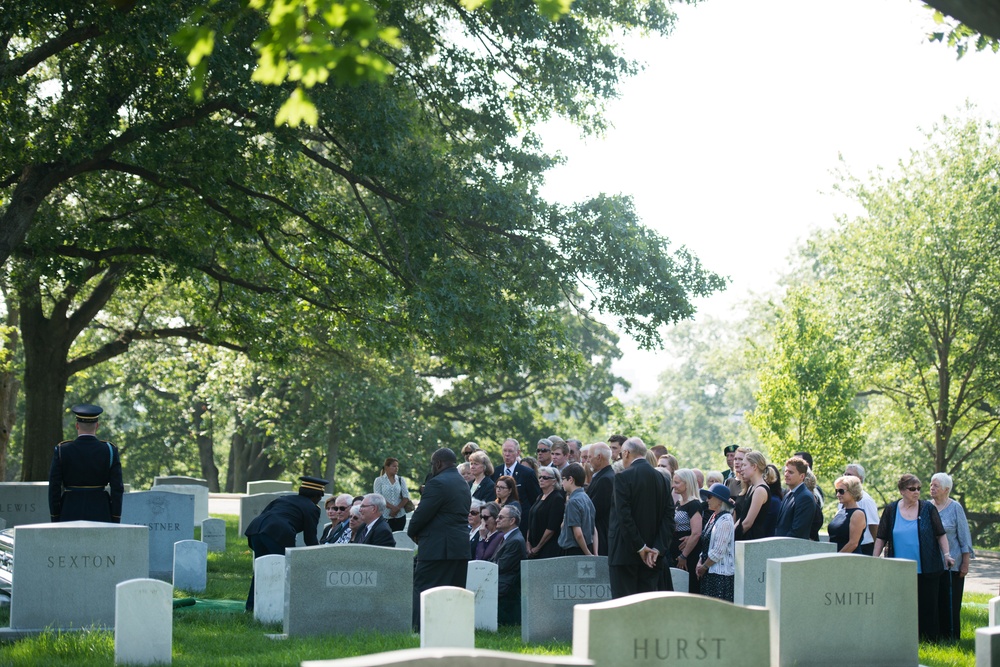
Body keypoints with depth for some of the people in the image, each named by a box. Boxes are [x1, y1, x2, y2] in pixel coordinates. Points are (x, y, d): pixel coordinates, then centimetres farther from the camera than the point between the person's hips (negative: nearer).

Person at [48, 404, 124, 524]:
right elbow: (117, 488, -5)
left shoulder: (62, 450, -5)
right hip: (100, 516, 0)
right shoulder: (110, 451, -4)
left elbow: (54, 488, -4)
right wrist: (115, 523, 2)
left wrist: (55, 521, 4)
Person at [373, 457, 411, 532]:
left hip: (400, 516, 2)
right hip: (385, 516, -2)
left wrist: (397, 509, -9)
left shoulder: (401, 480, 11)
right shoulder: (379, 481, 3)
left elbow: (406, 497, 5)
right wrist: (392, 507, -15)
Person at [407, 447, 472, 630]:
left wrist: (412, 532, 6)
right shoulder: (463, 484, 16)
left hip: (437, 548, -9)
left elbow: (422, 514, -14)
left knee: (423, 588, -5)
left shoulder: (437, 483, -13)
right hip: (461, 547, 9)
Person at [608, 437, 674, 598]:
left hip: (625, 554, -6)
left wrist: (640, 547, -11)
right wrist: (658, 548, -2)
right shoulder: (662, 479, 9)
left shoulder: (623, 478, -9)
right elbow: (669, 517, 3)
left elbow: (624, 516, -15)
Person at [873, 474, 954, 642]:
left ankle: (930, 639, 8)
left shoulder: (928, 508, 4)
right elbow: (881, 537, 9)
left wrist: (947, 554, -3)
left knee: (928, 605, 1)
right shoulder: (891, 510, 6)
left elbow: (940, 534, 6)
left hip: (927, 569, -1)